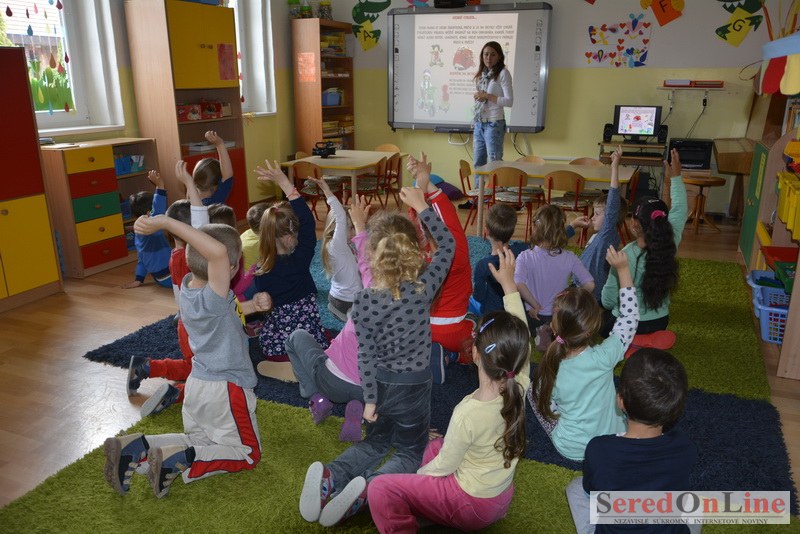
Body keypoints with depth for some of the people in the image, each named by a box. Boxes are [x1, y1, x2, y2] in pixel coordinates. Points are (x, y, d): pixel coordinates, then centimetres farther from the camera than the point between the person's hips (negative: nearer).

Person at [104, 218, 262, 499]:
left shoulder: (188, 285, -6)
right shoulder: (213, 298, -30)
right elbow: (217, 252, -48)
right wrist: (166, 222, -45)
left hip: (197, 383, 8)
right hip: (226, 389, -8)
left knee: (198, 440, 28)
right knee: (248, 454, 12)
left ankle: (134, 446, 6)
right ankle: (177, 461, -9)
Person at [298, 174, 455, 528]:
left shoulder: (363, 302, -17)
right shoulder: (424, 288, -18)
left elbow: (365, 356, -13)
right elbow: (448, 246, -5)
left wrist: (369, 399, -2)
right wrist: (422, 206, -4)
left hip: (379, 384, 2)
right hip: (413, 387, -2)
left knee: (377, 442, 27)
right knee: (411, 453, 18)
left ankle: (330, 477, -1)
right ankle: (365, 489, -12)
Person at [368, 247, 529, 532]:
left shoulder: (468, 413, -33)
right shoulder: (519, 386, -18)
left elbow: (444, 467, -18)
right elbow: (520, 337, -3)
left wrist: (417, 476, 3)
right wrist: (509, 283, -1)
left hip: (472, 504, -7)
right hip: (501, 496, 7)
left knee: (380, 489, -5)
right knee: (434, 445, 27)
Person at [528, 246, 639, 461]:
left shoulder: (549, 367, -22)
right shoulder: (603, 358, -27)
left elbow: (550, 409, -6)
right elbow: (630, 316, -14)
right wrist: (623, 269, -12)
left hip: (570, 449, -1)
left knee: (534, 390, 16)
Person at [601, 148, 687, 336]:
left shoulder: (626, 255, -28)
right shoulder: (670, 245, -16)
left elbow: (609, 299, -18)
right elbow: (679, 210, 2)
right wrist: (676, 177, 9)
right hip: (660, 323, 5)